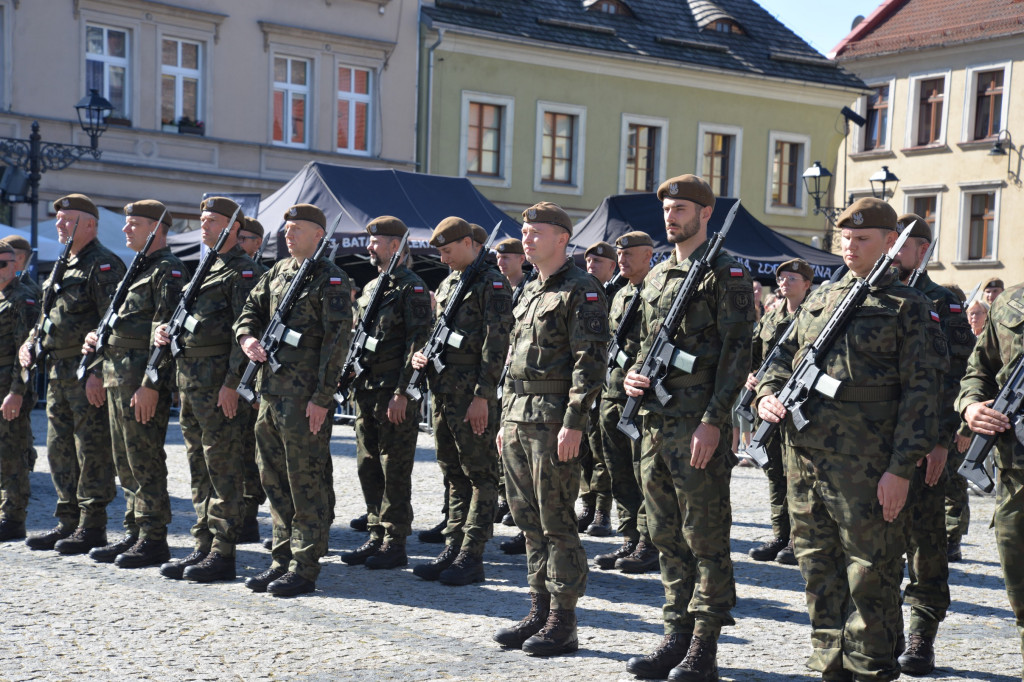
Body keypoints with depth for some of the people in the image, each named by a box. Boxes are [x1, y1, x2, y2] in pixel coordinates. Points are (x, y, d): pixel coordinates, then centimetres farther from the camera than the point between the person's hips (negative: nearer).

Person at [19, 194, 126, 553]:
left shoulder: (103, 264, -10)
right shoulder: (64, 265, 20)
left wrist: (98, 370, -23)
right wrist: (30, 342, 10)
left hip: (89, 373, -10)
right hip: (59, 372, 10)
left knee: (92, 450, -5)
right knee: (59, 448, 12)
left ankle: (92, 527, 0)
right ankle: (68, 522, 20)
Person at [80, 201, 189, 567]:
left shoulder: (168, 271, -10)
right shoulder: (137, 270, 21)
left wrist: (151, 385, -23)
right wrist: (97, 338, 10)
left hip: (143, 378, -10)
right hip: (117, 375, 10)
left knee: (145, 461, -6)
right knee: (126, 463, 13)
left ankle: (153, 540, -1)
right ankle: (135, 534, 20)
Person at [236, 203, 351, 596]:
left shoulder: (330, 280, -8)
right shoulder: (278, 272, 16)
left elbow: (337, 340, -13)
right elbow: (251, 310, 23)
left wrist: (322, 397, -17)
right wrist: (246, 337, -1)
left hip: (306, 396, -8)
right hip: (271, 390, 8)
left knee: (306, 481, -3)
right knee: (274, 478, 12)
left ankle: (305, 567, 3)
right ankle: (282, 559, 21)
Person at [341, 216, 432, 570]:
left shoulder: (411, 288, -9)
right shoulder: (371, 288, 18)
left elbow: (418, 343, -16)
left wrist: (402, 392, -20)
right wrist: (355, 382, 14)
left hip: (395, 394, -9)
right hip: (367, 391, 9)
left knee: (395, 470, -3)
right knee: (368, 466, 11)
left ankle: (395, 544, 3)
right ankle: (376, 536, 20)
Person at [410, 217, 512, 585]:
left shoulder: (492, 282, -9)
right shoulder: (447, 284, 18)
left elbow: (496, 343, -15)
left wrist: (482, 395, -19)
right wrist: (420, 354, 5)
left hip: (473, 393, -9)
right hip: (442, 390, 9)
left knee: (479, 475, -2)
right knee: (454, 474, 12)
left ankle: (472, 557, -1)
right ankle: (453, 550, 18)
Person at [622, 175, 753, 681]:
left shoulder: (726, 274, -6)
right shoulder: (657, 276, 17)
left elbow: (736, 353, -11)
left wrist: (713, 421, -18)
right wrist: (633, 375, 4)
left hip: (699, 425, -8)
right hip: (655, 421, 8)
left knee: (705, 538, -2)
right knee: (666, 537, 12)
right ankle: (677, 636, 20)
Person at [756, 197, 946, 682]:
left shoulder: (908, 307, -2)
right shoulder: (819, 299, 16)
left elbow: (921, 392, -8)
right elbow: (785, 357, 24)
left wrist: (901, 468, -15)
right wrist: (767, 394, 1)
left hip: (866, 468, -6)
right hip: (804, 456, 6)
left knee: (870, 573, 0)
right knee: (818, 567, 13)